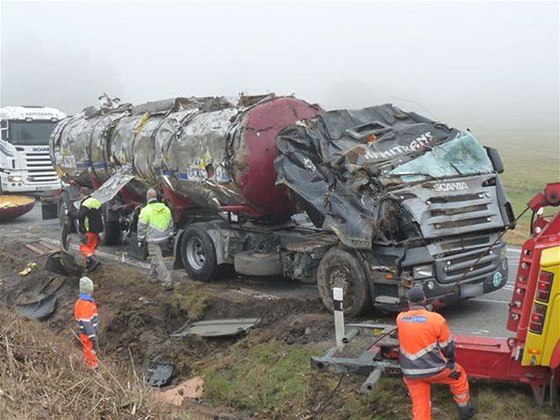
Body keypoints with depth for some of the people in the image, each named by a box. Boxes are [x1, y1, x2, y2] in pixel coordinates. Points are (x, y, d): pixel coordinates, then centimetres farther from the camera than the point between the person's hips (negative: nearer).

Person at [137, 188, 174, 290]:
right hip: (163, 238, 7)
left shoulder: (146, 210, -11)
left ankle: (167, 283, -11)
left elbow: (141, 227, -9)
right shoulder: (166, 209, 8)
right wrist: (169, 235, 24)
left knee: (157, 261, -5)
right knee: (155, 257, 25)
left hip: (152, 240, -7)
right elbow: (170, 224, 15)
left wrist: (140, 240, 1)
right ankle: (153, 277, 36)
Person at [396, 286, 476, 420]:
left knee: (419, 404, 12)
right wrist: (450, 362, 15)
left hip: (410, 372, 3)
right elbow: (447, 346, -4)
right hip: (433, 368, -2)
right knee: (458, 374, 26)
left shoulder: (400, 318, -3)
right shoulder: (436, 318, -14)